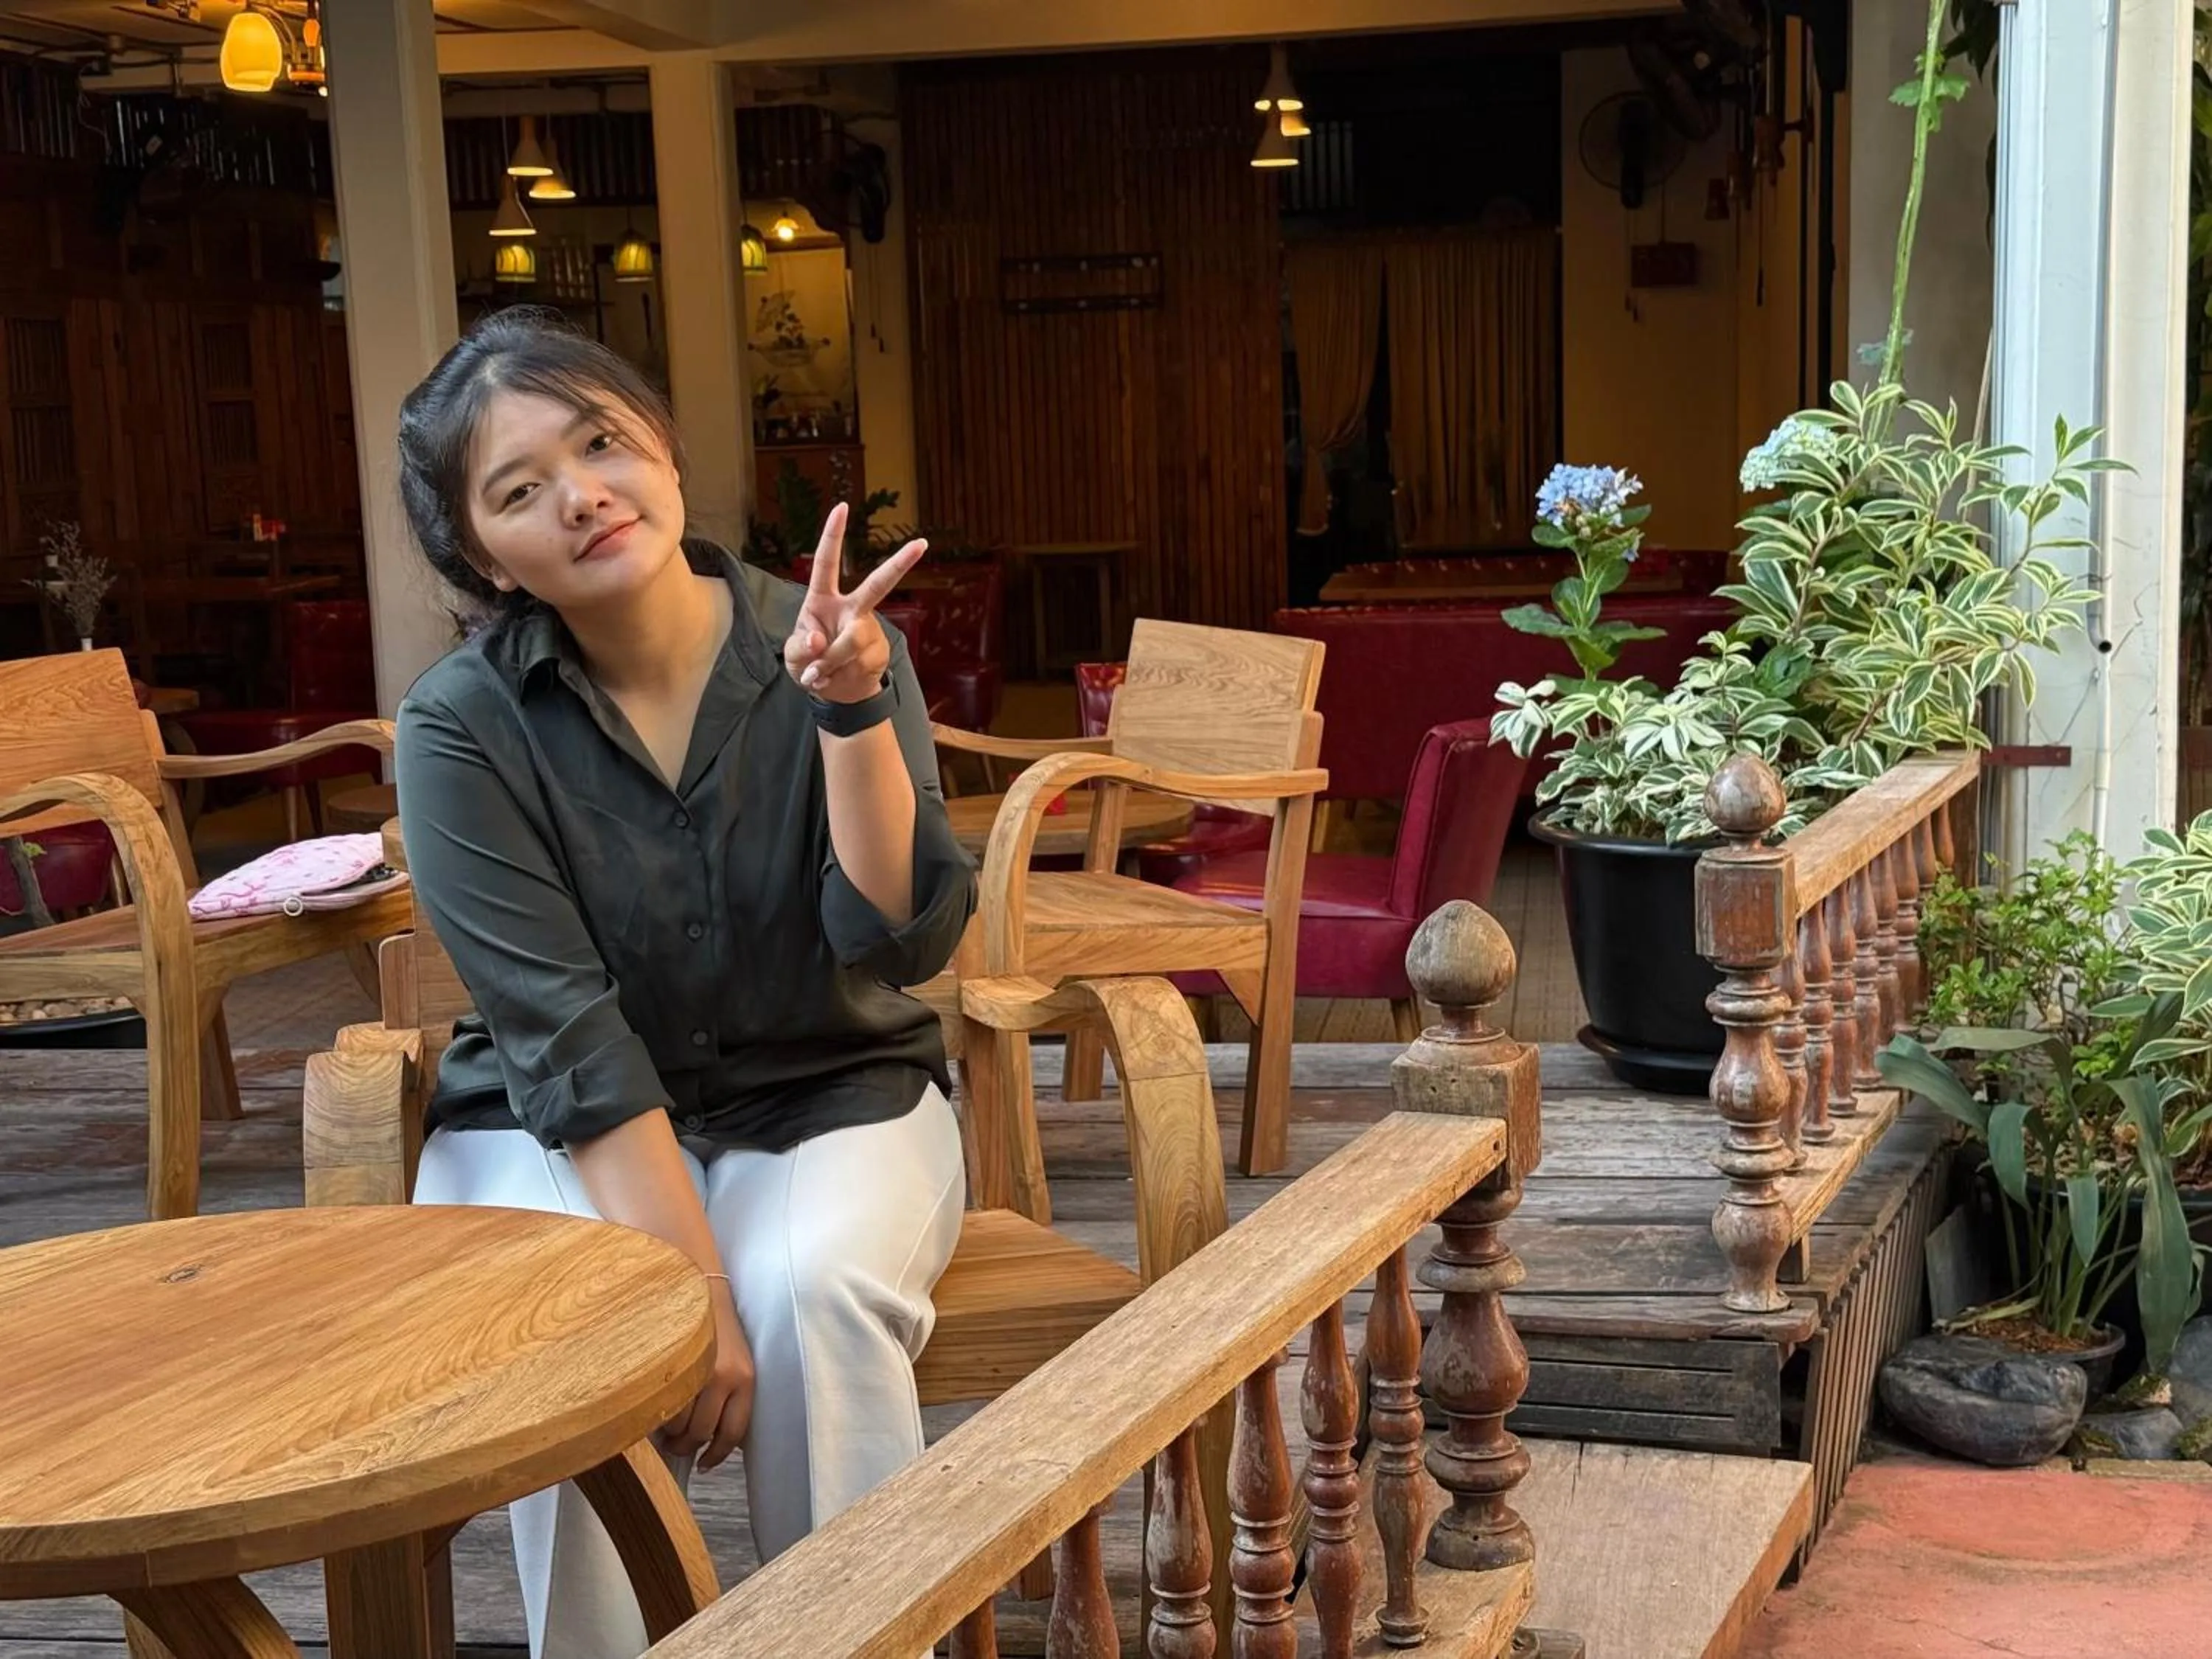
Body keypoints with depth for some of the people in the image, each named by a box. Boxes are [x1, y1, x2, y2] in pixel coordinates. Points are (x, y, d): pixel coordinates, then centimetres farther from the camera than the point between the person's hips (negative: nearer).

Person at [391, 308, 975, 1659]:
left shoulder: (834, 648, -8)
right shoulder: (464, 726, -13)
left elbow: (905, 942, -16)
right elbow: (566, 1038, -19)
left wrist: (852, 711, -29)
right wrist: (695, 1290, -27)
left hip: (829, 1096, 1)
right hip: (560, 1129, -1)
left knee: (817, 1291, -31)